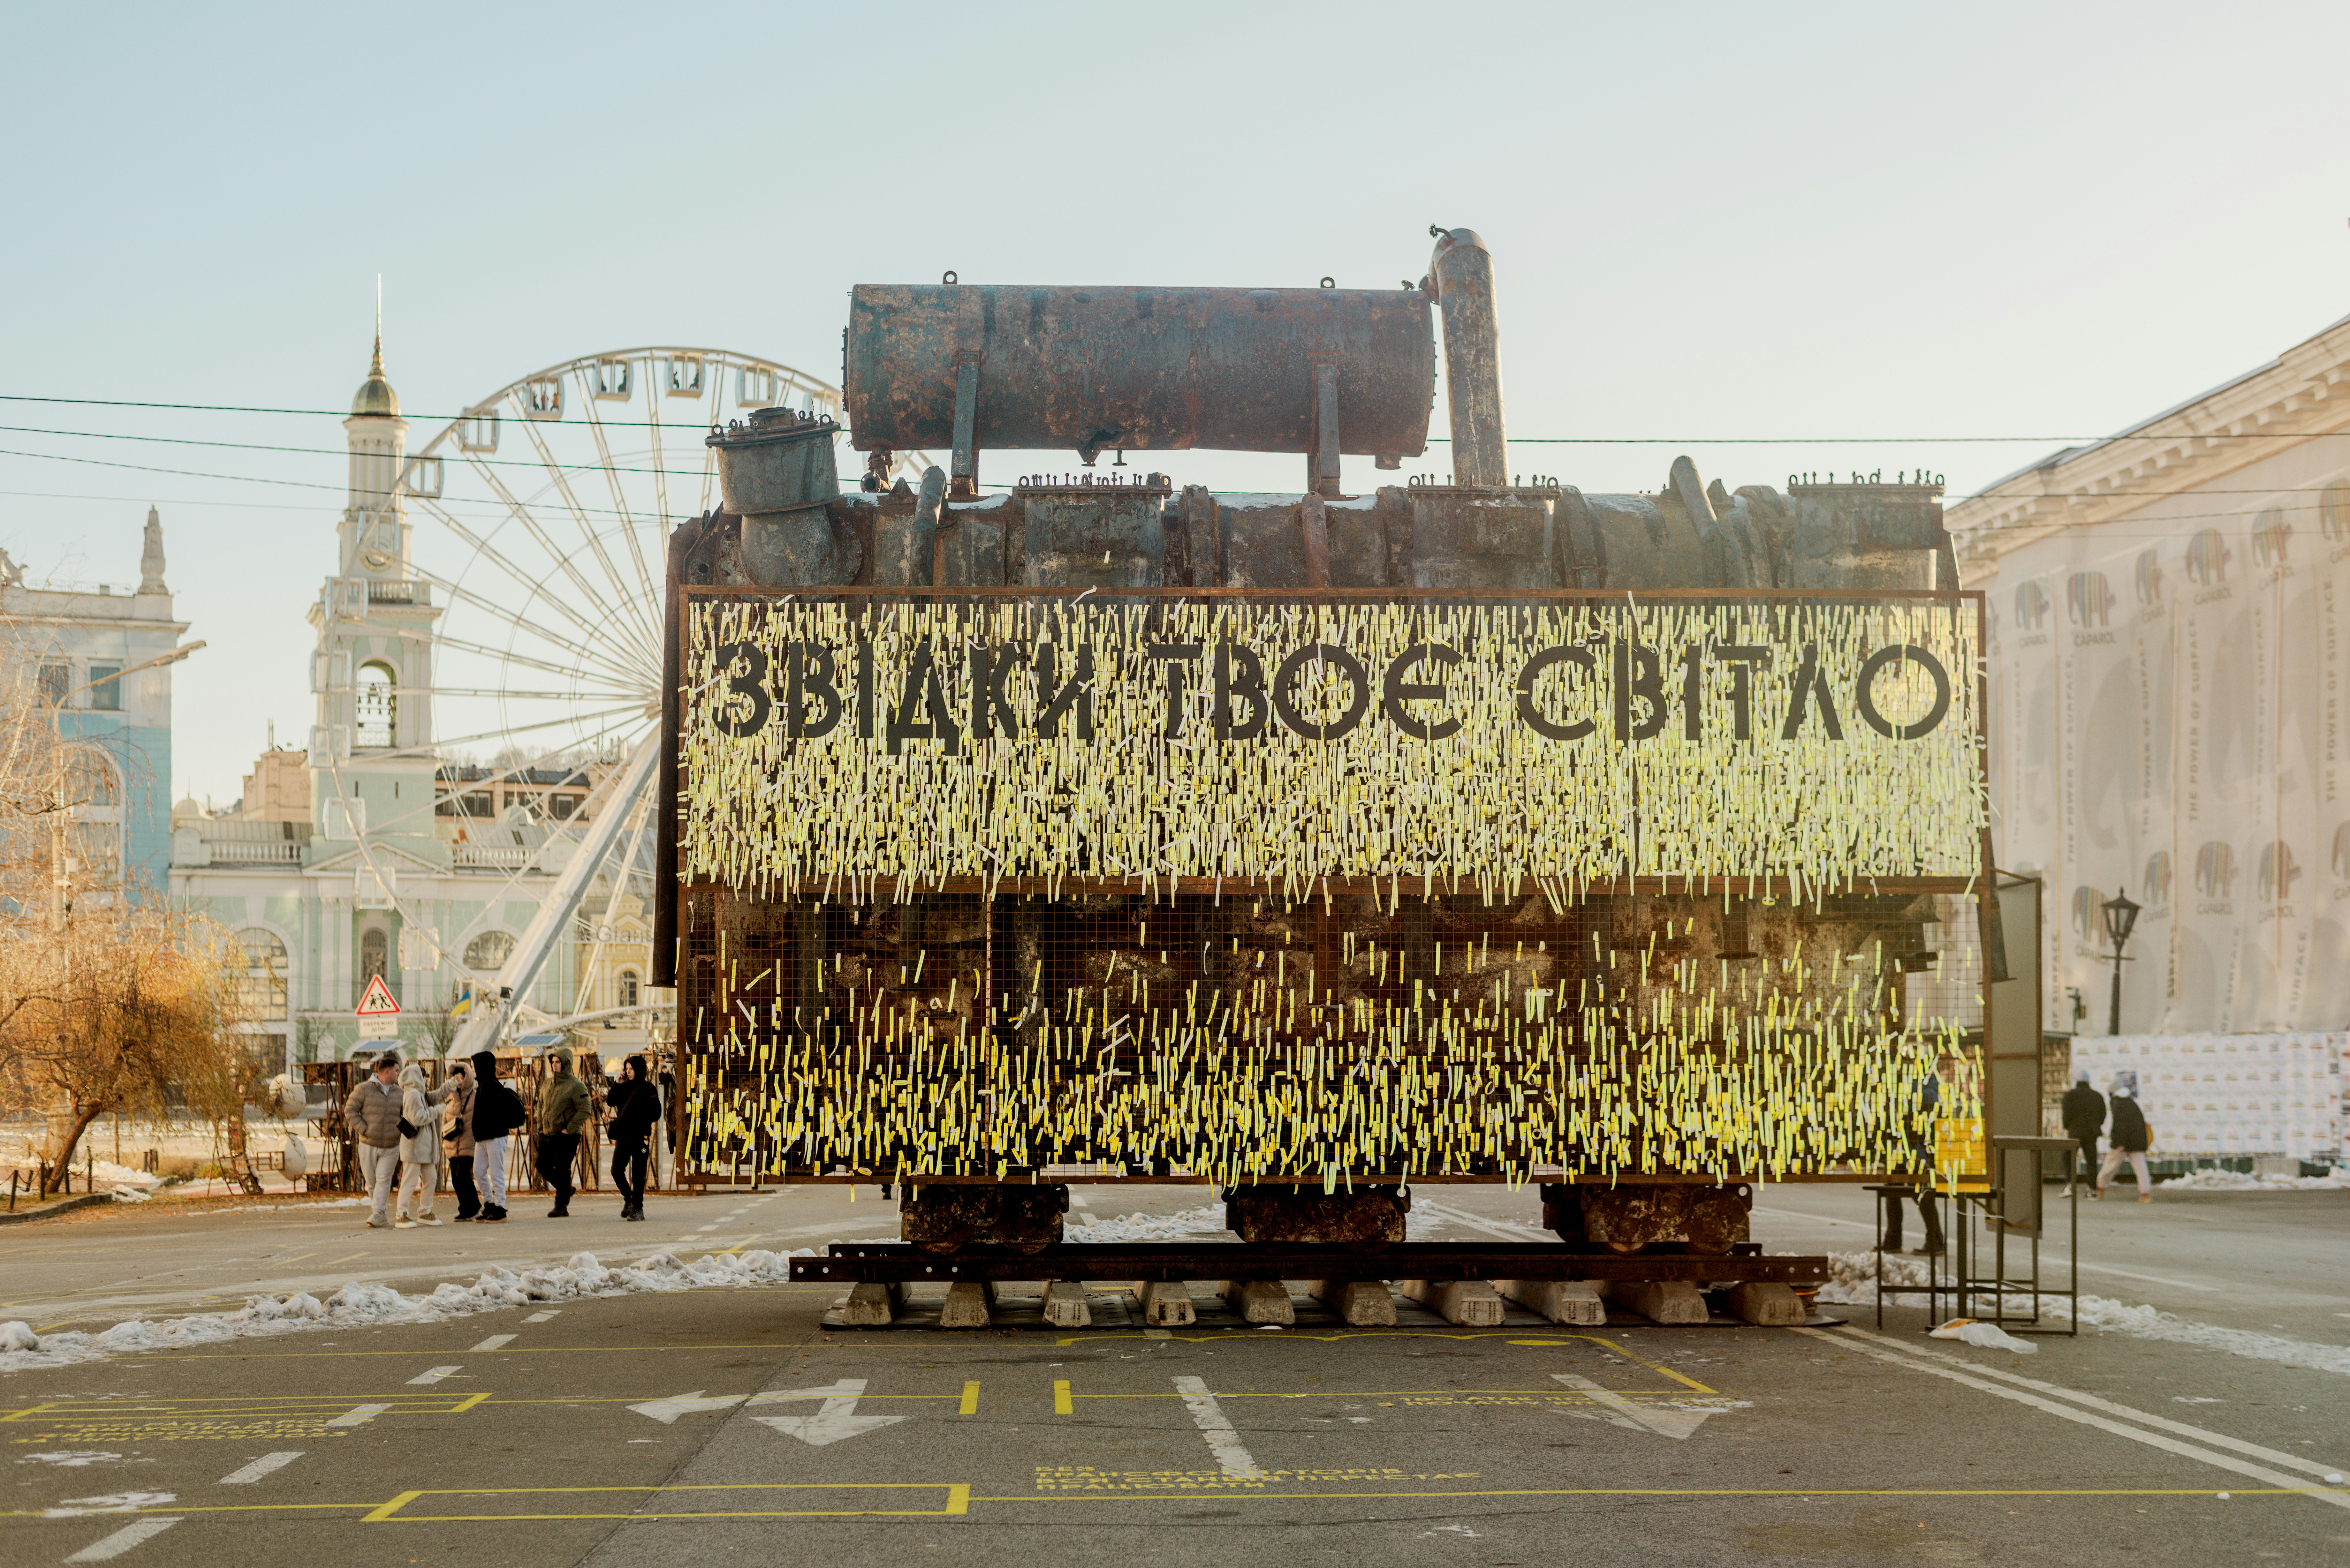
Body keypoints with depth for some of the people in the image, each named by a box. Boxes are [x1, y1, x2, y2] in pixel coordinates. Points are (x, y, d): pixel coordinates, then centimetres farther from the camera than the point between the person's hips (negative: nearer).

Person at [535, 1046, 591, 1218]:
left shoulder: (576, 1086, -11)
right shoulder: (547, 1084, 12)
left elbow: (585, 1109, -16)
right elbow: (541, 1105, 22)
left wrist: (570, 1130, -18)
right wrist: (541, 1127, 13)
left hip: (567, 1137, -8)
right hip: (548, 1135, 8)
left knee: (562, 1170, -7)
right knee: (543, 1167, 9)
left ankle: (561, 1207, 1)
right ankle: (566, 1190, 29)